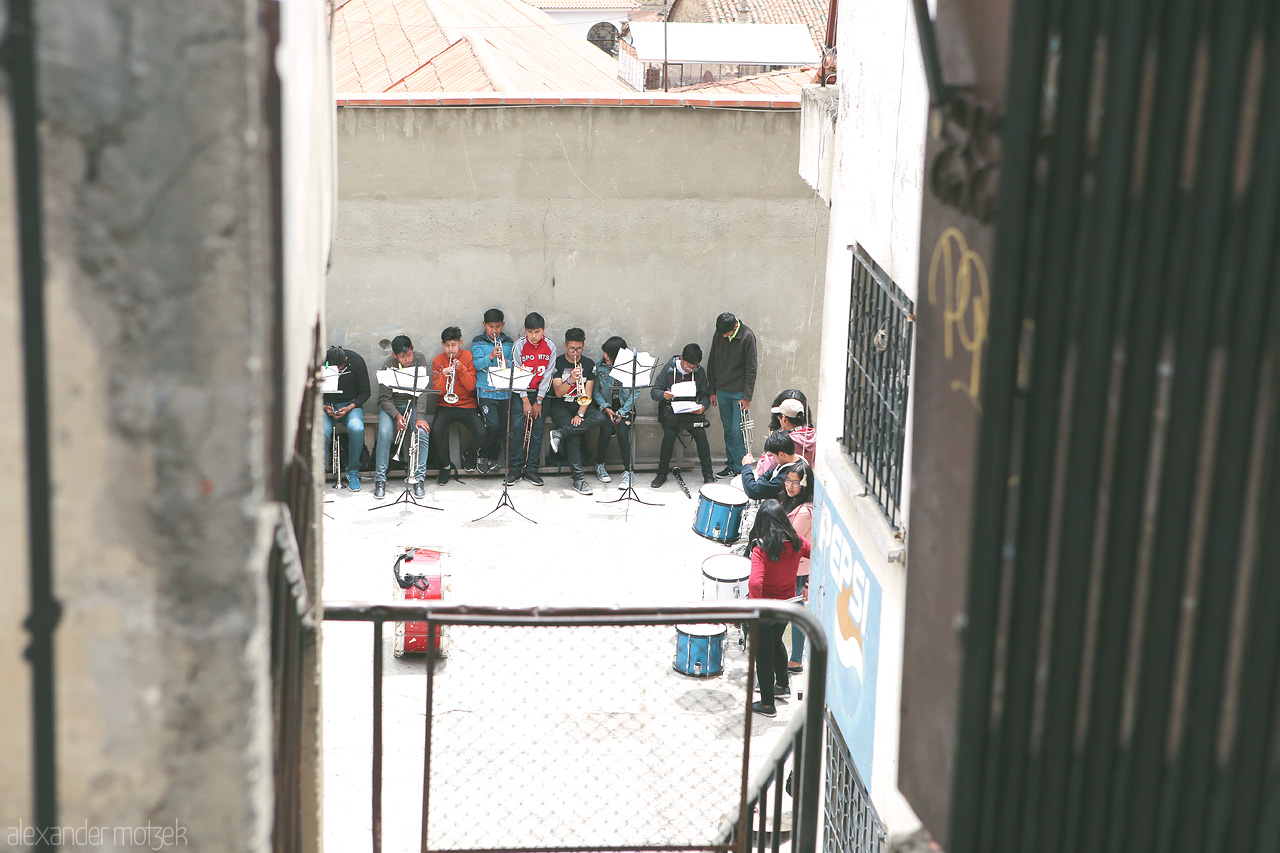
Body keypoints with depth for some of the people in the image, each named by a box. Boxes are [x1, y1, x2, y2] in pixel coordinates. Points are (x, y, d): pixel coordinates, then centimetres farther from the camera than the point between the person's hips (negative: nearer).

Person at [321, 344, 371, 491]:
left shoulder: (356, 362, -14)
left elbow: (364, 393, -4)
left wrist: (349, 408, -19)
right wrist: (324, 407, -18)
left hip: (351, 404, 0)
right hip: (326, 404, 0)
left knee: (356, 428, -33)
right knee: (321, 431, -32)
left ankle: (353, 472, -15)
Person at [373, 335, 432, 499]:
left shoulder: (419, 359, -11)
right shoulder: (388, 366, -15)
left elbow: (423, 391, -13)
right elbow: (384, 398, -12)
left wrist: (419, 416, -24)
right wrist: (397, 415, -30)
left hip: (414, 404, 1)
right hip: (392, 405, -1)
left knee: (423, 431, -27)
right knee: (385, 433, -28)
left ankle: (419, 478, -18)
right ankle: (380, 480, -18)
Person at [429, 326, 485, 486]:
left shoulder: (468, 357, 1)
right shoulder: (438, 361, 3)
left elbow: (471, 386, -8)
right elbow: (438, 391, -5)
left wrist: (461, 368, -21)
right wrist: (443, 375, -23)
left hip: (467, 406, 0)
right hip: (445, 406, 0)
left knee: (481, 433, -25)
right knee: (437, 430, -30)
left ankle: (468, 454, 12)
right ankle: (445, 465, -5)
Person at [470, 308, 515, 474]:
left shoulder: (508, 342, 12)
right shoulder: (478, 342, 4)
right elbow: (477, 364, -8)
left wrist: (507, 362, -13)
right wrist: (490, 357, -25)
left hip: (504, 391, 3)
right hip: (486, 391, -3)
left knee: (502, 427, 3)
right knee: (493, 424, -16)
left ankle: (493, 458, 20)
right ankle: (482, 456, 3)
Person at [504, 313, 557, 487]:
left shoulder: (550, 348, -4)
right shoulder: (519, 346, -7)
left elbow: (547, 375, -3)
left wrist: (538, 402, -7)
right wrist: (525, 401, -12)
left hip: (540, 393, 1)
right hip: (521, 392, -1)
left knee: (537, 429, -4)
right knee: (518, 427, -11)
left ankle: (531, 469, 4)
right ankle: (515, 469, -5)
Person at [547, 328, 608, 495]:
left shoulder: (589, 364, 5)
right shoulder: (558, 363, -3)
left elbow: (587, 394, -1)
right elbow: (558, 392, -11)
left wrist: (580, 414, -16)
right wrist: (570, 380, -30)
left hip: (581, 405, 3)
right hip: (561, 405, -3)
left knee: (599, 418, -30)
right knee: (574, 436, -29)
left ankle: (559, 433, -30)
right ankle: (578, 478, -30)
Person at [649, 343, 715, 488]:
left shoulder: (699, 372, 0)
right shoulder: (669, 369, -7)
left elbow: (705, 394, 6)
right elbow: (653, 391, -6)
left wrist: (703, 406, -17)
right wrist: (663, 394, -30)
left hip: (691, 411, 2)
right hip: (671, 410, -2)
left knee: (700, 434, -22)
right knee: (669, 433, -27)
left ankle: (708, 475, -10)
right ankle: (662, 474, -12)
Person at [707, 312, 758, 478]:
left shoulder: (747, 336, -13)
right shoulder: (719, 335, 1)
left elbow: (751, 368, -11)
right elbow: (712, 363, 11)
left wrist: (747, 396, -12)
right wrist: (712, 391, 11)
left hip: (739, 392, -5)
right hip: (722, 391, 5)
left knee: (738, 431, -6)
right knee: (728, 430, 10)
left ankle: (740, 469, 0)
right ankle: (731, 466, 17)